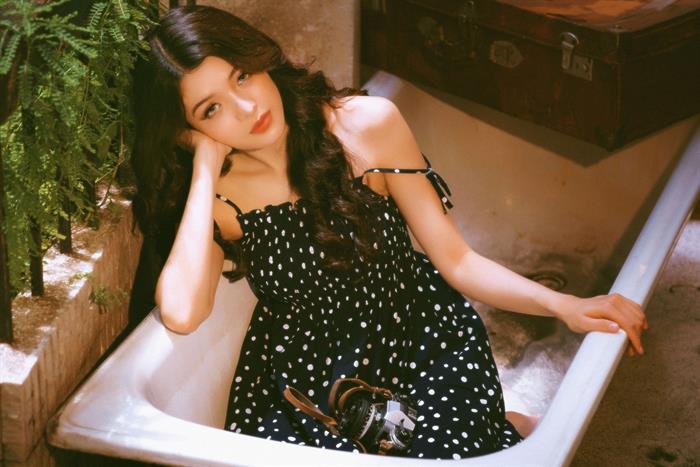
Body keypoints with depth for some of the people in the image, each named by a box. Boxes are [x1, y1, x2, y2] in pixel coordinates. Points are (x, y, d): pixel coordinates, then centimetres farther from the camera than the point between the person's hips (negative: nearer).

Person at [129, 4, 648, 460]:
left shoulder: (367, 124, -10)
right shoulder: (214, 194, -8)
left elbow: (455, 259, -4)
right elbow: (182, 313, -27)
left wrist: (561, 305, -17)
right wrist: (206, 166, -20)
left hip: (421, 343, -2)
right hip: (301, 369, 2)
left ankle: (508, 428, 8)